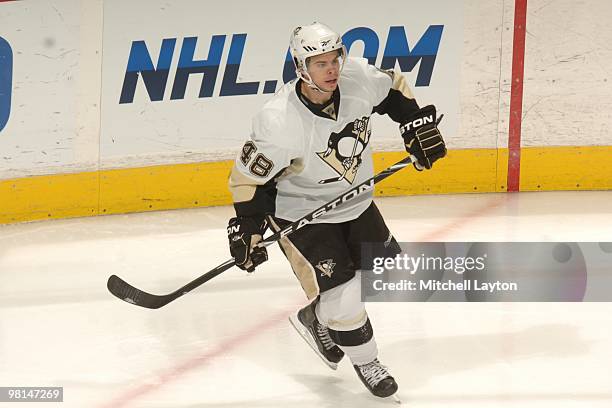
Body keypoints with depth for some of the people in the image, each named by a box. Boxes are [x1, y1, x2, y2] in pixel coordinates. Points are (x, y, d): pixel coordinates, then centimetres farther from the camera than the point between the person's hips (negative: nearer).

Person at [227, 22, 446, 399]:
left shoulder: (359, 78, -19)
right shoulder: (279, 122, -33)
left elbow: (394, 89, 4)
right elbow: (250, 176, -22)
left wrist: (419, 125, -3)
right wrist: (247, 229, -23)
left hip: (354, 200, 7)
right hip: (300, 212, -6)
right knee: (343, 295, -12)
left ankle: (317, 319, 35)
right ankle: (365, 361, 16)